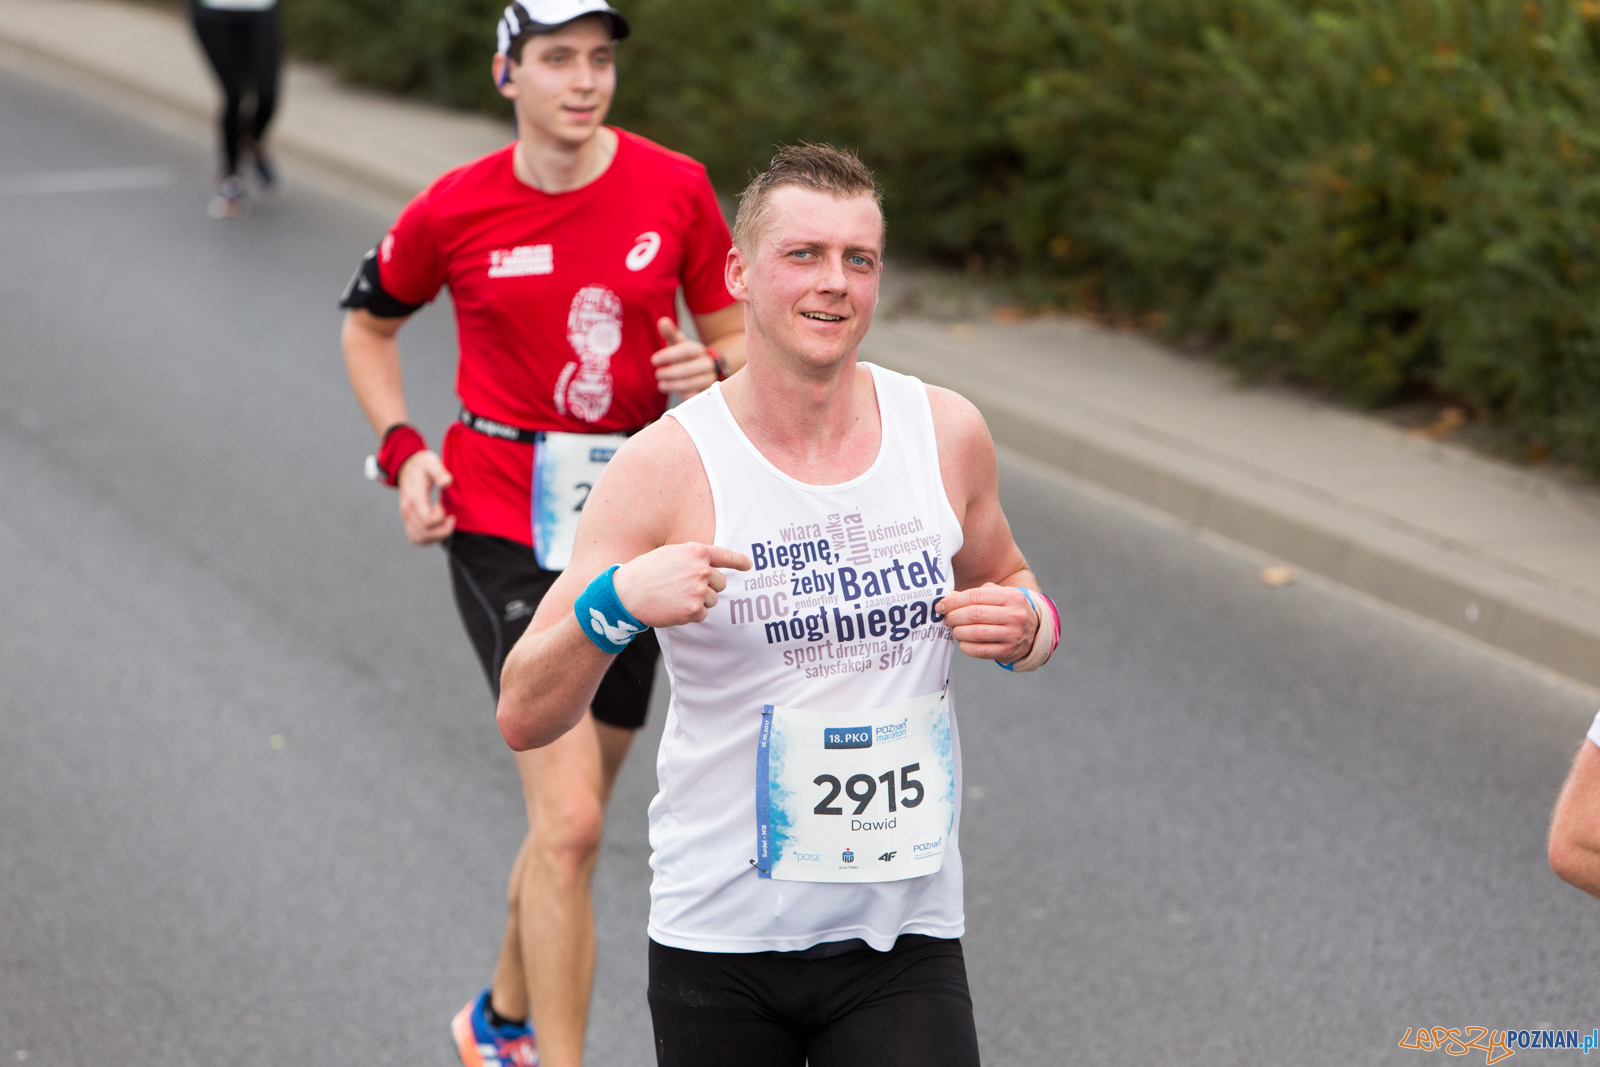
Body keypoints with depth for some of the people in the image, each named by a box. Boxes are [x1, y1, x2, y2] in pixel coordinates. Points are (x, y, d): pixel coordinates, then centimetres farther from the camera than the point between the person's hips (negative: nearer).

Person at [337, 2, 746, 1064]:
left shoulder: (676, 188, -3)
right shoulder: (455, 210, -6)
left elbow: (738, 336, 7)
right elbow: (368, 323, 12)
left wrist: (716, 369, -16)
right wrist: (403, 449, -2)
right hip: (502, 529, -3)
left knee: (571, 818, 17)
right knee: (570, 826, -16)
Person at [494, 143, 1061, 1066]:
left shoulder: (947, 434, 0)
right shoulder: (669, 467, -10)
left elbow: (1011, 589, 19)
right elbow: (525, 719, -11)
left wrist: (1023, 625, -4)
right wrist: (617, 602, -28)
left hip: (905, 934, 2)